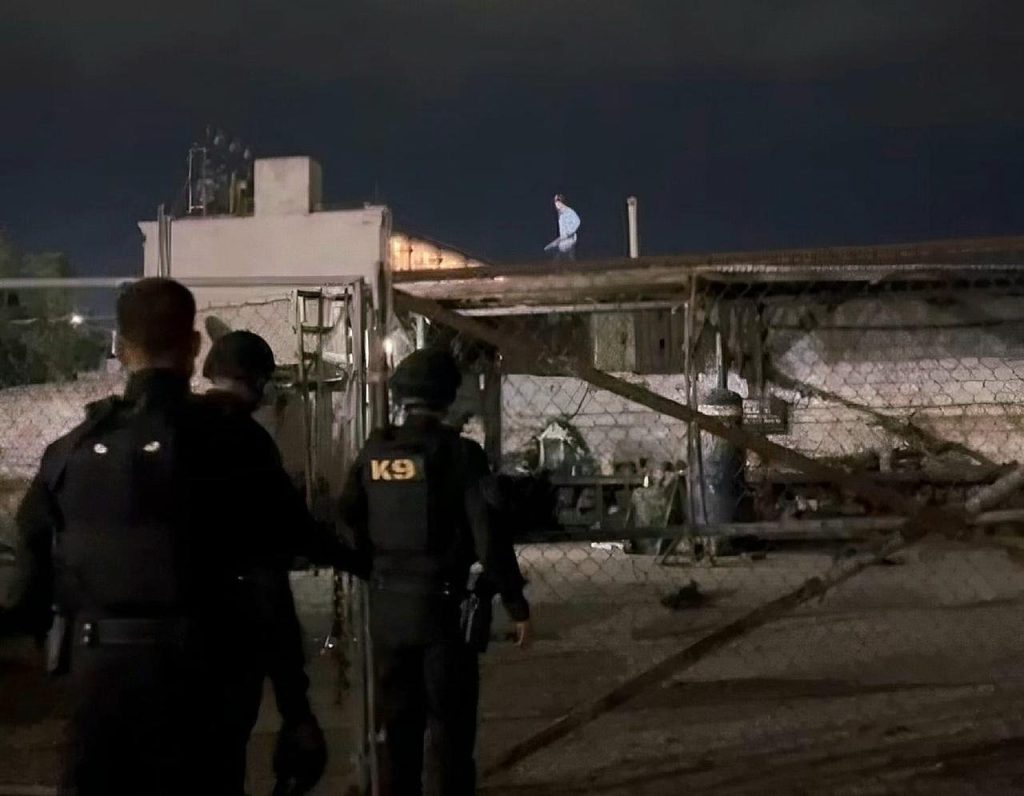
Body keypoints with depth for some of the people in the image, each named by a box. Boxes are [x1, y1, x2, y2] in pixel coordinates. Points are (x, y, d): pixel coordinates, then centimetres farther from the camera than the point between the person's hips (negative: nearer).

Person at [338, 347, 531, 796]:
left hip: (387, 604, 4)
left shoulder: (374, 453, 1)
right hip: (443, 603, -4)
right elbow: (488, 537, -14)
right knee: (450, 724, 4)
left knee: (398, 722, 15)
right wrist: (516, 604, -7)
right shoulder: (457, 452, -11)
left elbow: (348, 523, 3)